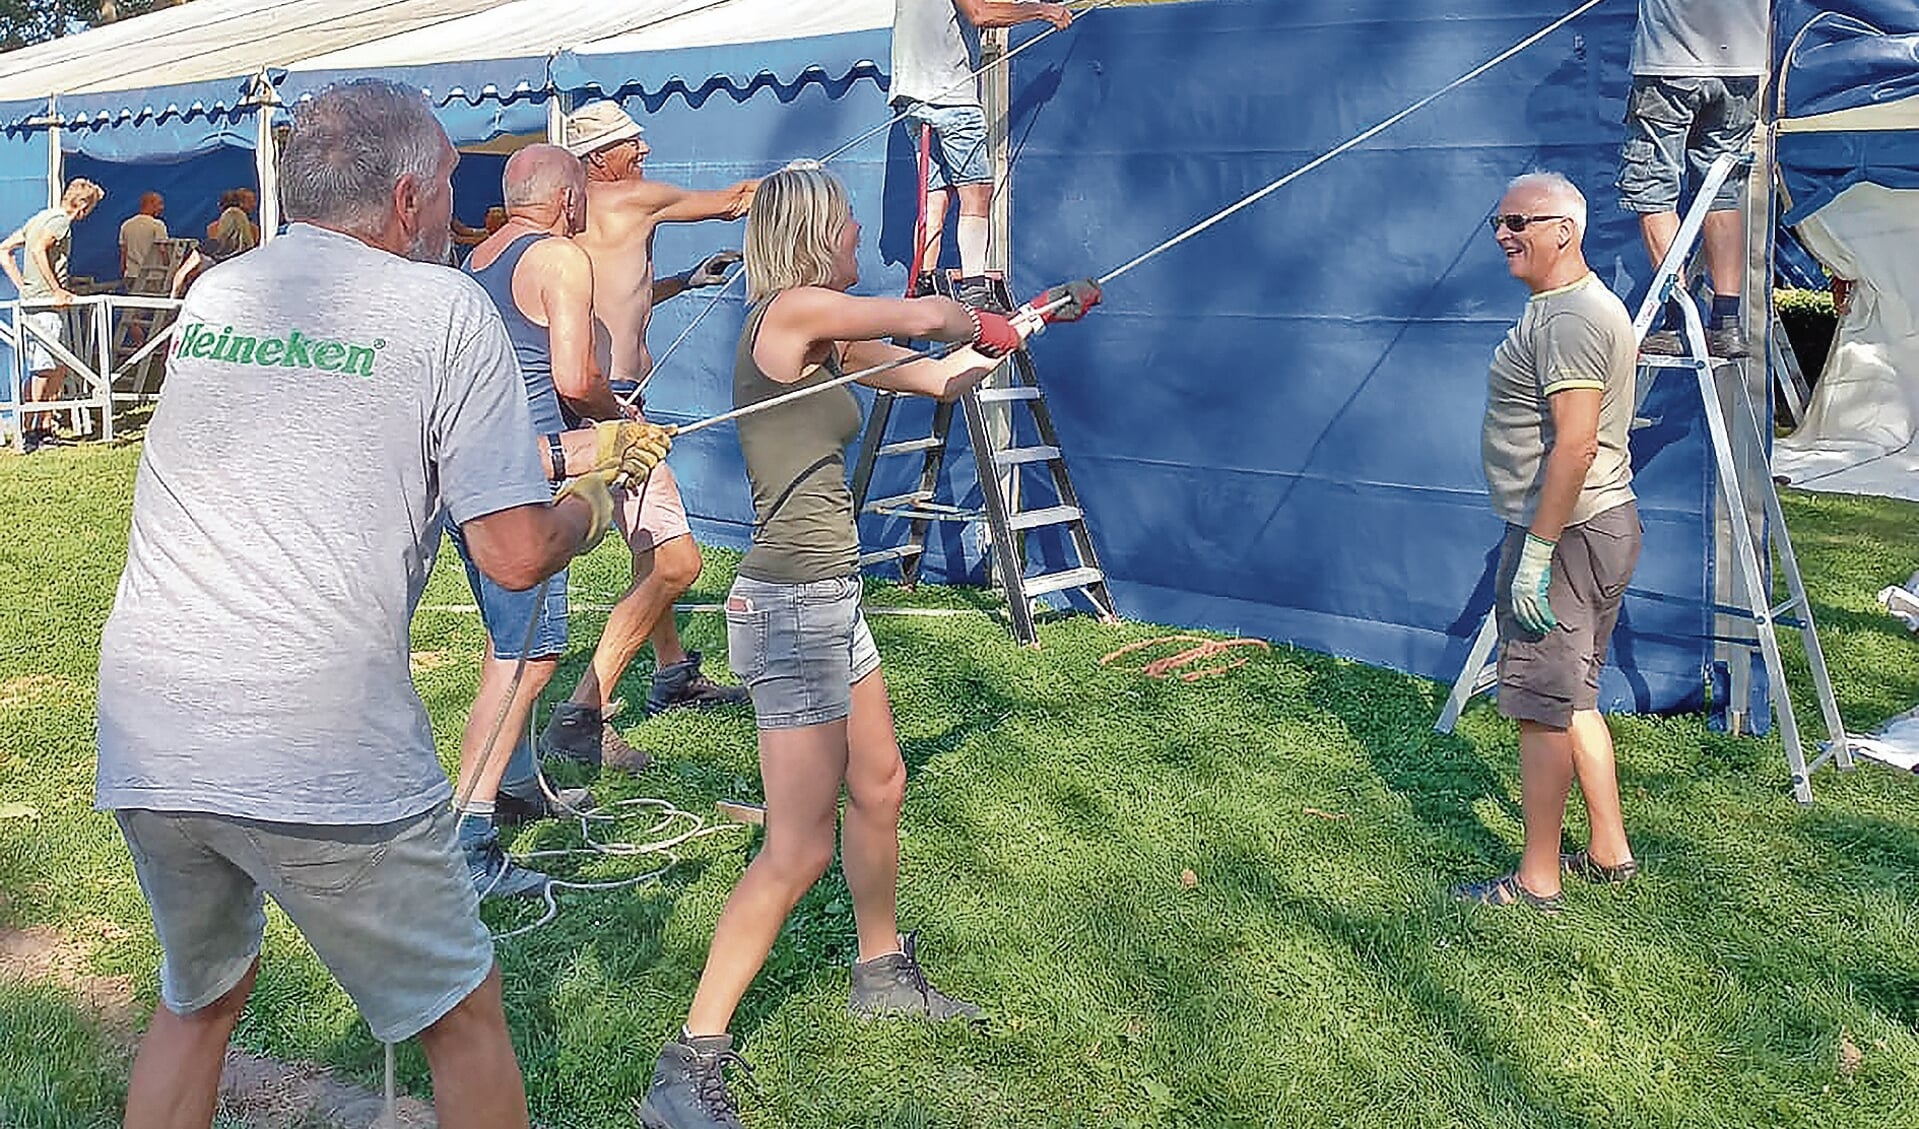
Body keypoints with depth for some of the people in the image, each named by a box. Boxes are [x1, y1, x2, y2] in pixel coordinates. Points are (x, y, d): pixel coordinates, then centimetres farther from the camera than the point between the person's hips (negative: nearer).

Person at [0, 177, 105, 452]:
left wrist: (22, 287, 13)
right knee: (43, 371, -5)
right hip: (47, 305, -10)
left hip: (30, 302, 10)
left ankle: (45, 430, 17)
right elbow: (38, 249, -28)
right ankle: (26, 433, -2)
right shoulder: (60, 221, -10)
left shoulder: (41, 217, 19)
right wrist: (56, 289, -24)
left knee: (59, 367, 14)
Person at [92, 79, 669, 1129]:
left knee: (197, 1000, 27)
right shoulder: (445, 306, -2)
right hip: (323, 757, -6)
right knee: (462, 1017, 14)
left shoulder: (212, 292, 14)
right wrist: (592, 502, 15)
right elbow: (514, 555, -8)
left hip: (142, 739, 6)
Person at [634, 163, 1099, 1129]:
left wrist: (1005, 333, 28)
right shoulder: (791, 310, -15)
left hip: (830, 601, 10)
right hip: (791, 607, -10)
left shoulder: (826, 338, 11)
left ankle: (883, 974, 42)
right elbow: (927, 318, -12)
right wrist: (986, 324, 8)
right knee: (799, 848, -9)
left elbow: (937, 374, 22)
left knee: (878, 785, 22)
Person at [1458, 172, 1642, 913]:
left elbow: (1576, 445, -25)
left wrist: (1536, 553, -24)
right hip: (1600, 526, 11)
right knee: (1572, 698, 18)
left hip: (1567, 533, -11)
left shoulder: (1569, 318, -18)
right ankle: (1610, 852, 28)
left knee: (1542, 708, -4)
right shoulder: (1578, 305, 17)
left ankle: (1537, 884, 5)